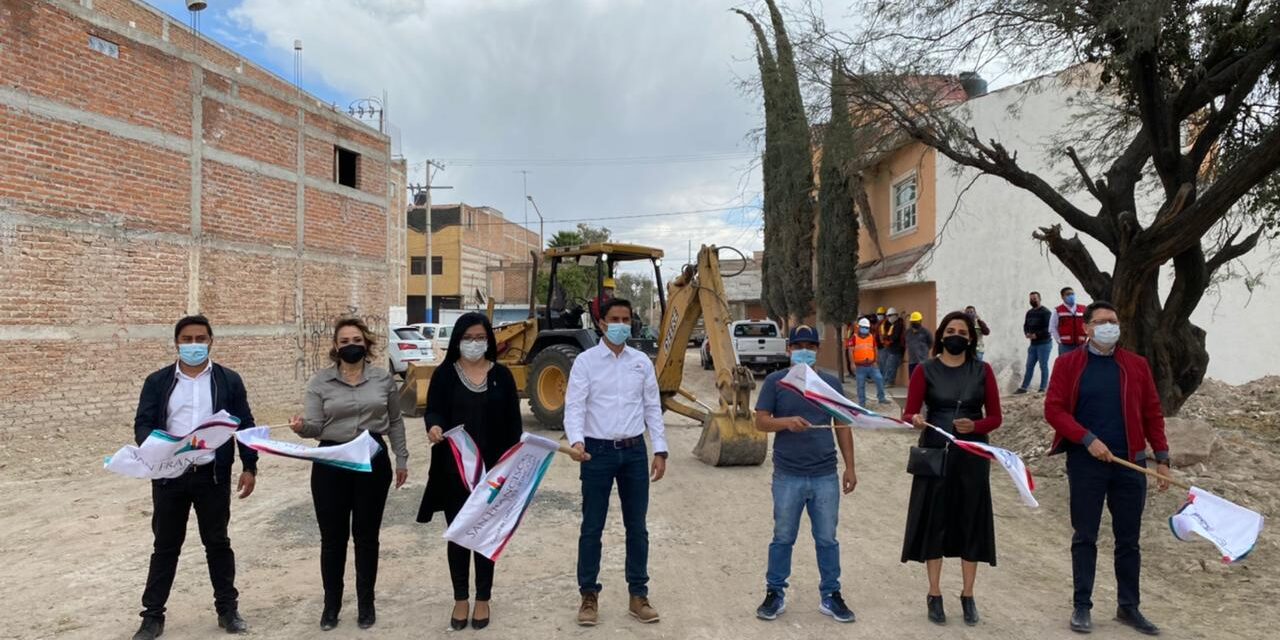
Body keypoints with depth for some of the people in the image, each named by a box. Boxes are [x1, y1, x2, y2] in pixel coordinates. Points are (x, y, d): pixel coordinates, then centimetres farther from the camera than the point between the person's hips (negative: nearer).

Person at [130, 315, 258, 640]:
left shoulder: (229, 380, 2)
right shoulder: (157, 382, 4)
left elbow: (245, 425, 3)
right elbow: (143, 424, -1)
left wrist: (249, 467, -3)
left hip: (213, 475, 0)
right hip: (169, 476, 1)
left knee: (217, 543, 10)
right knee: (165, 546, 10)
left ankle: (227, 609, 21)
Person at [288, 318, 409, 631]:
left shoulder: (384, 378, 2)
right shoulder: (320, 381, -1)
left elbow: (394, 422, 10)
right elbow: (315, 426, -5)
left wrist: (401, 459, 10)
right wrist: (300, 426, -28)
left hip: (373, 462, 0)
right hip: (331, 464, 0)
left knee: (366, 534, 10)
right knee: (332, 537, 8)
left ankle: (366, 602, 25)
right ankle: (331, 604, 26)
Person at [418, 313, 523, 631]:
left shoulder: (501, 375, 2)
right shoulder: (444, 374, 1)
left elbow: (512, 422, 3)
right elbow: (433, 410, -7)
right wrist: (434, 426, -31)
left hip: (491, 468, 0)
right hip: (454, 469, 0)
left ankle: (482, 599, 23)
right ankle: (461, 599, 24)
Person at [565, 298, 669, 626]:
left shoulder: (642, 362, 5)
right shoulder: (586, 361, -5)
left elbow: (652, 408, 8)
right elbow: (574, 406, -12)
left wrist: (660, 451, 2)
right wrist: (576, 441, -30)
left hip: (634, 451, 3)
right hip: (598, 451, -3)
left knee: (636, 526, 11)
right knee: (592, 527, 6)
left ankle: (639, 595, 25)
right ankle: (589, 596, 21)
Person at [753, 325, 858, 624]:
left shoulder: (831, 382, 6)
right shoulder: (775, 381, -1)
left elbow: (843, 426, 9)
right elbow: (761, 421, -5)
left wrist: (850, 467, 5)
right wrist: (786, 422, -25)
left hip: (826, 476, 2)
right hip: (788, 476, -2)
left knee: (827, 539, 10)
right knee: (783, 538, 10)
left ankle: (830, 595, 25)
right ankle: (775, 593, 23)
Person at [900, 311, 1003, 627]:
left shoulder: (982, 370, 3)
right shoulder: (925, 370, -1)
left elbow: (995, 417, 3)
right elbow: (908, 413, -5)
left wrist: (974, 426, -17)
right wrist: (915, 420, -28)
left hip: (972, 456, 1)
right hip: (935, 455, -1)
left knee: (971, 523, 6)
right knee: (934, 523, 4)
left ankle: (968, 596, 22)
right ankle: (934, 596, 19)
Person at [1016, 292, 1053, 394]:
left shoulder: (1045, 312, -9)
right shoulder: (1029, 312, 14)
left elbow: (1048, 328, -16)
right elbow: (1025, 325, 19)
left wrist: (1037, 335, -18)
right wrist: (1027, 333, -1)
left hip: (1044, 343, -7)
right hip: (1033, 343, 7)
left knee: (1043, 366, -2)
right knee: (1029, 365, 8)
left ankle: (1043, 388, 4)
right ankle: (1024, 387, 11)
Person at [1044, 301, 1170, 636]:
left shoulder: (1136, 365, 7)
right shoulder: (1068, 364, -2)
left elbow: (1152, 414, 8)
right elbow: (1053, 409, -7)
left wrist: (1162, 458, 3)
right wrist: (1088, 439, -17)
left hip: (1130, 463, 3)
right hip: (1085, 462, -3)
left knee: (1128, 539, 12)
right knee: (1085, 537, 6)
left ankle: (1128, 607, 25)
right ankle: (1082, 606, 15)